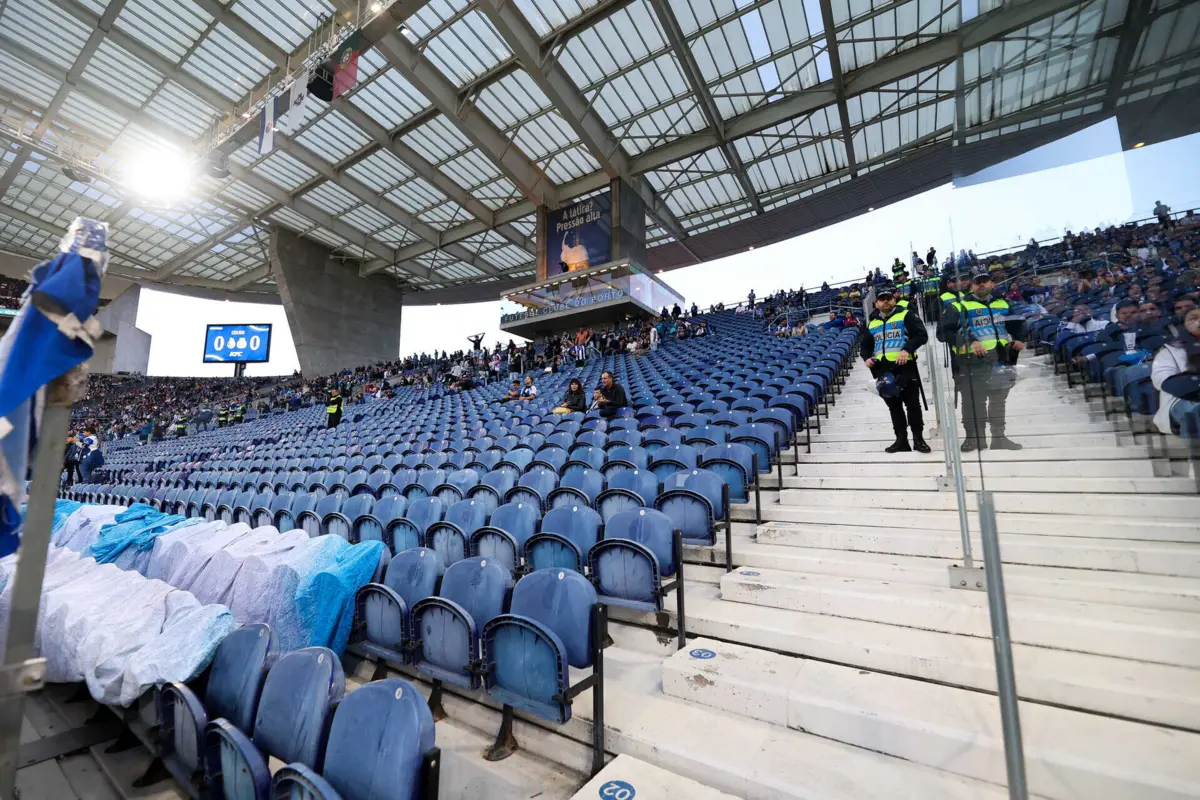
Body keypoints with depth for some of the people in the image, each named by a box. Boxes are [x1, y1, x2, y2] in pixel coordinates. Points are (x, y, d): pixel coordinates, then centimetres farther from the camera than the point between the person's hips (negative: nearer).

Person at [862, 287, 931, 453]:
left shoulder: (906, 315, 2)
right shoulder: (872, 323, 16)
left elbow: (922, 335, -7)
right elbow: (866, 346, 23)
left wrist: (907, 350, -22)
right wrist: (866, 358, 2)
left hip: (905, 366, -4)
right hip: (883, 369, 5)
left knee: (912, 404, -2)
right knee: (894, 406, 9)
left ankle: (918, 439, 9)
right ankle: (901, 440, 15)